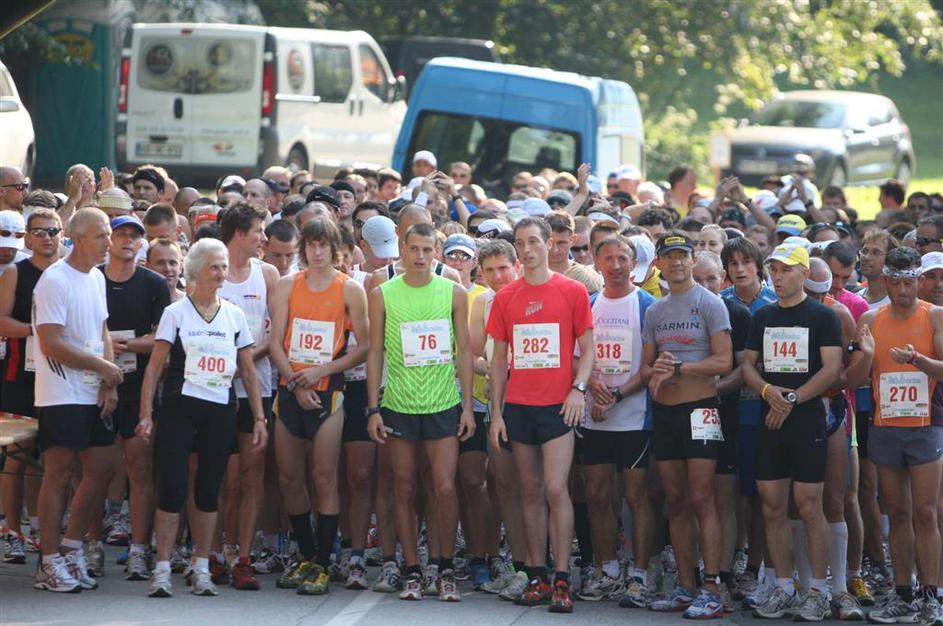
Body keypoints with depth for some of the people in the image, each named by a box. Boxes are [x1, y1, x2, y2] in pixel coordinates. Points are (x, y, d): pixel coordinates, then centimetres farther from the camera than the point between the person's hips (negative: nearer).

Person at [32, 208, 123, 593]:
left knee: (102, 469, 7)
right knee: (58, 474, -5)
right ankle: (50, 562, 1)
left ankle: (72, 546, 20)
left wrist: (109, 385, 5)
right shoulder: (54, 281, -14)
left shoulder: (97, 278, 13)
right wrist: (104, 366, -11)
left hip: (94, 395, 8)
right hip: (61, 396, -8)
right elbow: (51, 345, -19)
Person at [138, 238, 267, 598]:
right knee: (172, 488, -8)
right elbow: (154, 368, -1)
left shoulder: (234, 316, 10)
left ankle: (201, 568, 13)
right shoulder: (176, 313, 1)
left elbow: (248, 371, 14)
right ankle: (162, 570, -5)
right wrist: (146, 414, -9)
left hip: (221, 411, 3)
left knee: (209, 490, 5)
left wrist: (259, 418, 8)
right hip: (180, 407, -3)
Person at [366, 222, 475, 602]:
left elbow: (464, 351, 7)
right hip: (398, 406, 0)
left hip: (443, 405, 0)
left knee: (445, 488, -6)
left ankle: (446, 568, 8)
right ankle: (412, 571, 11)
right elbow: (375, 352, 4)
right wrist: (373, 409, -1)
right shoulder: (383, 295, 2)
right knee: (404, 489, 4)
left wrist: (467, 406, 2)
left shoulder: (453, 293, 4)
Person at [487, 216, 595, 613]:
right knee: (530, 491, 6)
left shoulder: (572, 292, 0)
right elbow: (499, 358, 11)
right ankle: (537, 577, 10)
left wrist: (578, 388, -14)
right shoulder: (506, 297, 9)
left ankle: (562, 581, -9)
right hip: (518, 406, 4)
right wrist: (496, 412, 6)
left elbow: (587, 348, 3)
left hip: (558, 405, -3)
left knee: (555, 489, -11)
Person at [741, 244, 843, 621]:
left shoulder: (822, 316, -2)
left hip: (807, 421, -5)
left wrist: (791, 399, -15)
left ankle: (818, 591, 1)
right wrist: (768, 391, -8)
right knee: (772, 507, 4)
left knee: (809, 506, -5)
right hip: (770, 422, 5)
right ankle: (784, 589, 12)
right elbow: (748, 366, 13)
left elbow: (832, 369, -10)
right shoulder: (762, 317, 14)